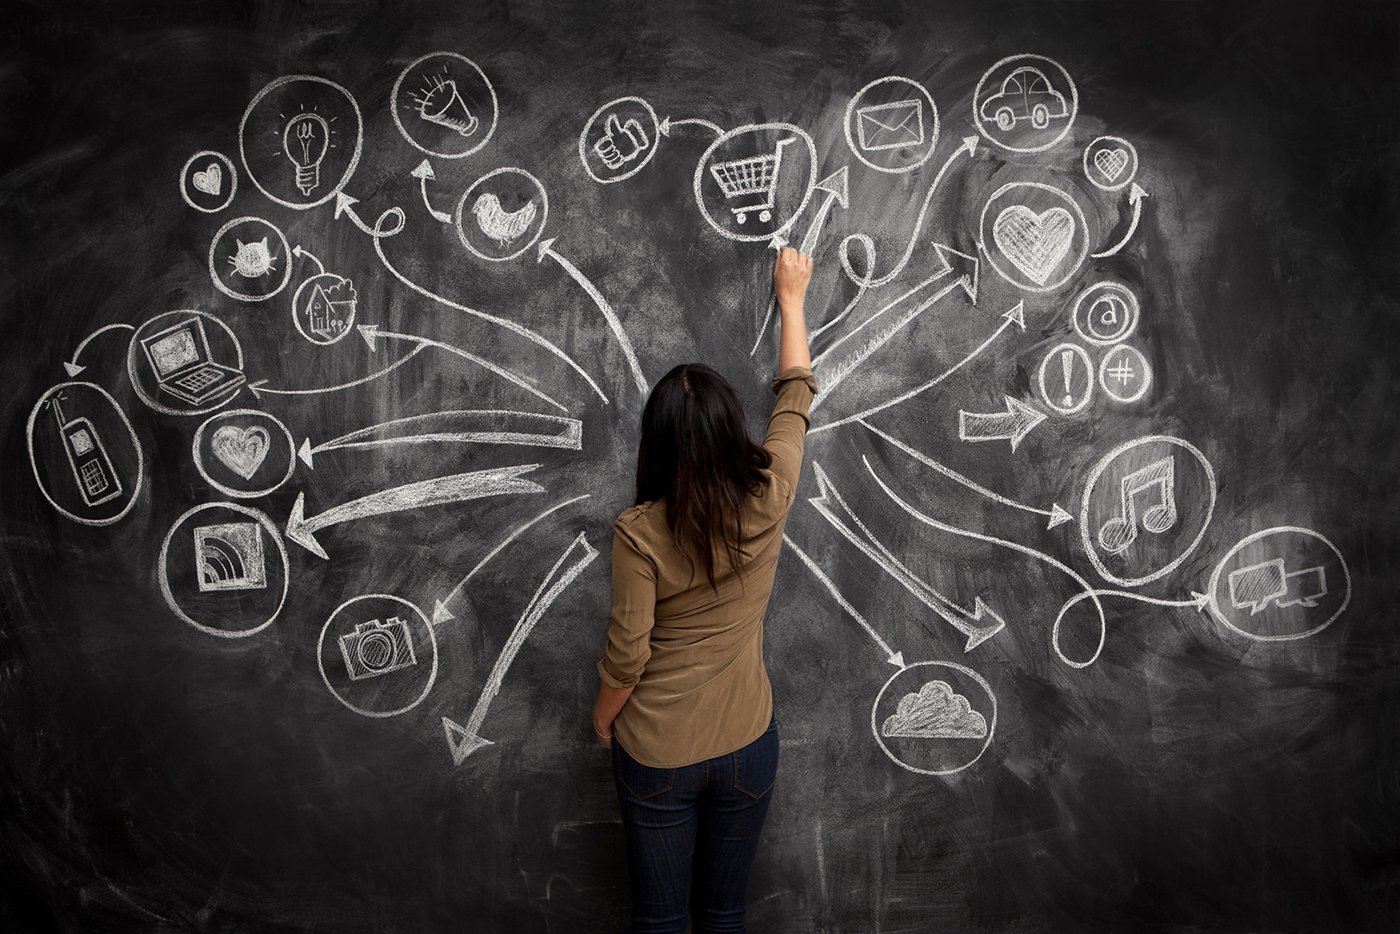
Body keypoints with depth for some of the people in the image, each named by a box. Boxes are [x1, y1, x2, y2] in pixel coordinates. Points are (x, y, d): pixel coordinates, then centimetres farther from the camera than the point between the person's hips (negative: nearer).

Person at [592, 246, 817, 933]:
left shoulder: (639, 531, -20)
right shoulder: (768, 500, -13)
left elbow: (627, 653, -15)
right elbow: (796, 394, 3)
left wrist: (603, 718, 6)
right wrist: (791, 296, 16)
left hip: (656, 754, -2)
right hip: (746, 747, 2)